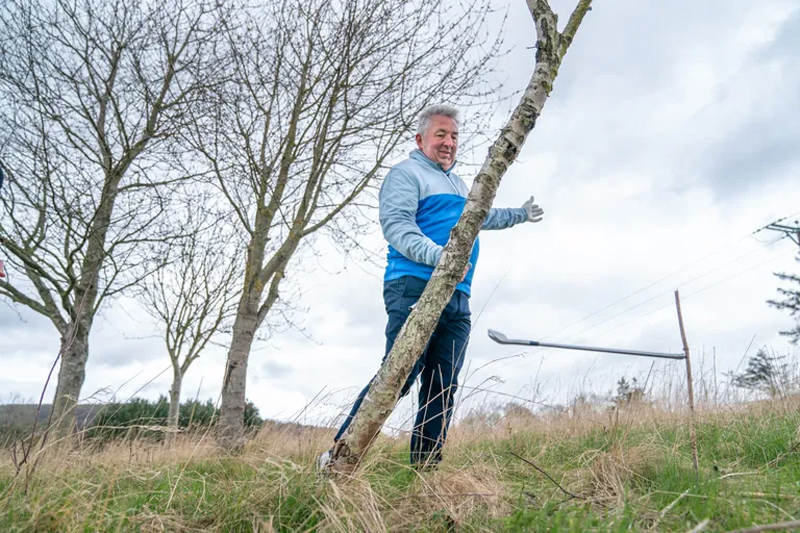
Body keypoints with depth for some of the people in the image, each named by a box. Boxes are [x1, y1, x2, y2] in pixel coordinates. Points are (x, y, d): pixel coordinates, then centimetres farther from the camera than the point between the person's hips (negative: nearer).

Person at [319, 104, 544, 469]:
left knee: (442, 388, 2)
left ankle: (424, 469, 7)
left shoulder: (458, 185, 30)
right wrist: (438, 254, -28)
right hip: (415, 288, -8)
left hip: (457, 301, 8)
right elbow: (395, 224, -13)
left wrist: (520, 214, 61)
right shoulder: (407, 173, 3)